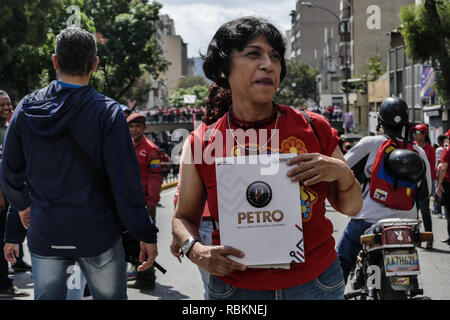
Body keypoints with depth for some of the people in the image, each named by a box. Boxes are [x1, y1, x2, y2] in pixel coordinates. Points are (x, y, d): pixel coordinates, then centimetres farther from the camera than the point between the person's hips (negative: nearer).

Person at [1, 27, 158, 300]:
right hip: (98, 235, -3)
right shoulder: (107, 112, -13)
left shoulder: (27, 109, 0)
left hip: (44, 236, 3)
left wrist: (22, 204, 29)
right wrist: (146, 234, -7)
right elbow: (125, 180, -15)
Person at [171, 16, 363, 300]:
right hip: (236, 287, -1)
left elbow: (352, 208, 5)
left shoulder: (314, 129, -4)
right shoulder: (200, 144, -6)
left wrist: (342, 173, -16)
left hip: (316, 284, 1)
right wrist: (196, 251, -15)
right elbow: (184, 217, 6)